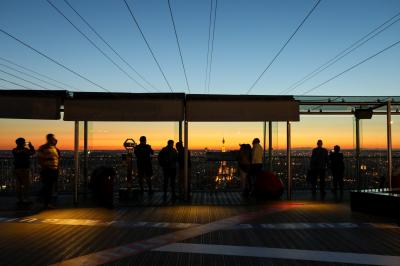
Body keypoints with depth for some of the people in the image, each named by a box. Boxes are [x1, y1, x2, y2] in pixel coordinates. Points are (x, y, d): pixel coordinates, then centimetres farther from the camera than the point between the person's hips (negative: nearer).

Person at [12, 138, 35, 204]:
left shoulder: (14, 150, 4)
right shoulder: (25, 150, -12)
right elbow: (33, 152, 2)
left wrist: (25, 146, 24)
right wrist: (30, 145, 17)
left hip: (16, 169, 6)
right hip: (24, 169, -6)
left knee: (18, 184, 10)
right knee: (26, 185, 0)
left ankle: (19, 199, 13)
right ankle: (26, 199, -2)